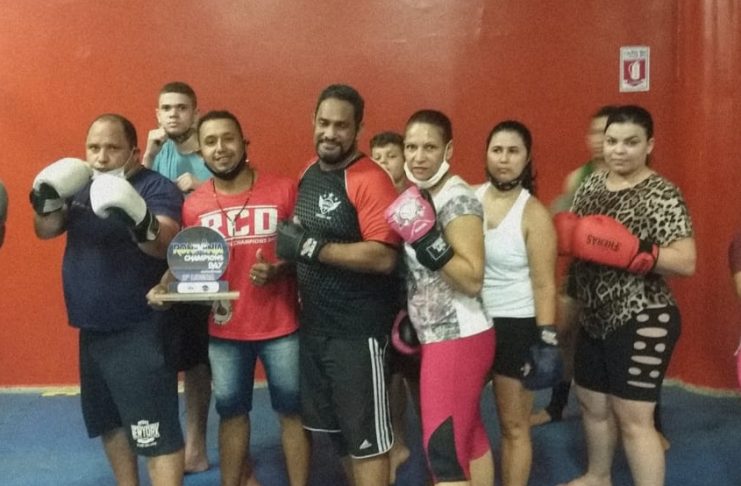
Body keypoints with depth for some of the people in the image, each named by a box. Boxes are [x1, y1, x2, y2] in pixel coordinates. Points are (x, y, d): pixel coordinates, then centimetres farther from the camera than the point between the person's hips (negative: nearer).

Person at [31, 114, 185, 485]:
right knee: (109, 422, 22)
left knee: (156, 434, -8)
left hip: (139, 333, -8)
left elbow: (164, 244, -27)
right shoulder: (83, 186, 11)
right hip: (92, 331, 8)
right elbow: (45, 231, 7)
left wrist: (139, 221, -48)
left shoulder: (156, 187, -12)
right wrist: (46, 199, -14)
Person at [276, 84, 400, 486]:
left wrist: (309, 247, -24)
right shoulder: (308, 172, 8)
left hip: (357, 329, -8)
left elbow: (383, 257, -26)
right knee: (334, 425, 20)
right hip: (313, 324, 8)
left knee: (365, 434, 4)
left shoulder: (370, 180, -17)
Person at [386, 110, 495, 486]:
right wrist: (412, 315, 14)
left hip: (457, 338, -9)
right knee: (468, 436, 18)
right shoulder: (421, 195, 10)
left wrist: (425, 238, -29)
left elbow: (473, 280, -23)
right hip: (438, 335, 9)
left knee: (442, 446, -5)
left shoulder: (457, 198, -17)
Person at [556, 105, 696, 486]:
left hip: (640, 322, -7)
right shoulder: (592, 183, 7)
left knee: (633, 418, -2)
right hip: (594, 319, 8)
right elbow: (570, 231, 15)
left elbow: (686, 262, -19)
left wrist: (632, 250, -30)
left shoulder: (661, 195, -14)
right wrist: (568, 234, -8)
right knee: (592, 403, 21)